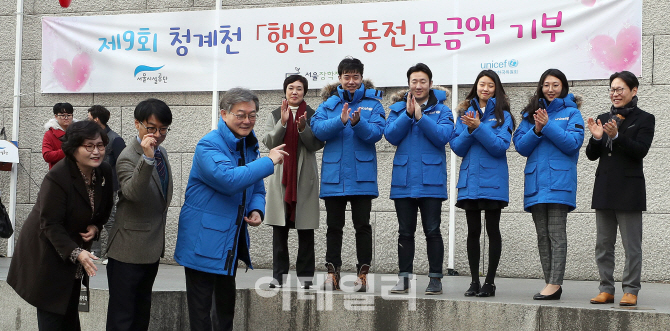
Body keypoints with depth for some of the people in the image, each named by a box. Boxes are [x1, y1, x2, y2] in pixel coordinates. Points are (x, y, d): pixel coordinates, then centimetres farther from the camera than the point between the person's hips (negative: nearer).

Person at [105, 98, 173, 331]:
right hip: (129, 250, -9)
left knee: (142, 310, 20)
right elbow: (132, 192, -38)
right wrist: (147, 159, -47)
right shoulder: (128, 158, -19)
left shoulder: (161, 152, 7)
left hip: (153, 247, 9)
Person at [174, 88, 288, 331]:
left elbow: (257, 189, 16)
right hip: (204, 241, -8)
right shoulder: (209, 146, -17)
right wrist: (269, 162, -26)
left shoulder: (250, 146, 9)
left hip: (233, 240, 8)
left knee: (227, 305, 20)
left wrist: (256, 211, -6)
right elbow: (228, 179, -33)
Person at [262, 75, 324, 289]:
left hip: (305, 177, -1)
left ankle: (305, 275, 5)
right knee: (280, 229, 1)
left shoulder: (313, 115, 7)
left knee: (305, 230, -1)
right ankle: (279, 275, 5)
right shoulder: (274, 115, 12)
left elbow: (317, 145, -2)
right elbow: (269, 143, 0)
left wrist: (303, 127, -18)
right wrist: (283, 122, -13)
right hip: (280, 177, 1)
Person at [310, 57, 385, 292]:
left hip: (362, 176, -2)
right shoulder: (329, 103, 8)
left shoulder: (373, 103, 4)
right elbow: (318, 129, -8)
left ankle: (363, 273, 8)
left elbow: (376, 132, -10)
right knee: (334, 226, 8)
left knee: (362, 226, 2)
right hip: (333, 174, 2)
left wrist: (358, 123, -28)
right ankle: (332, 272, 13)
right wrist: (340, 121, -24)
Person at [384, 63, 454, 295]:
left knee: (432, 231, 0)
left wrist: (421, 117, -19)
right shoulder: (398, 108, 11)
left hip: (431, 180, -2)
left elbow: (443, 135, -12)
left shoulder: (441, 110, 4)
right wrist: (408, 114, -15)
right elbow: (390, 135, -4)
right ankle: (403, 278, 14)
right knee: (405, 232, 8)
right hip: (404, 179, 3)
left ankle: (435, 278, 6)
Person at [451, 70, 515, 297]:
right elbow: (457, 147, 5)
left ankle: (490, 281, 6)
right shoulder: (465, 112, 11)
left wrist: (479, 128, -20)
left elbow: (501, 146, -12)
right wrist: (469, 130, -12)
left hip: (493, 181, -3)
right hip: (470, 180, 3)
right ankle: (474, 281, 13)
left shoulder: (502, 114, 1)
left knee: (492, 230, 1)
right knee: (473, 231, 6)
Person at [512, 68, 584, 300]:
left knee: (556, 233, -10)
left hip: (559, 180, -5)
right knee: (542, 235, 7)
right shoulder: (531, 113, 16)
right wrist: (536, 130, -10)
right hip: (536, 181, 5)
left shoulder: (571, 112, 4)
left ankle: (554, 284, -12)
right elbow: (520, 146, 7)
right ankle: (551, 285, 12)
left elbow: (574, 143, -9)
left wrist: (548, 126, -15)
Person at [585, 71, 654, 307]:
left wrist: (616, 136, -25)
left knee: (631, 245, -2)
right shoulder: (603, 119, 13)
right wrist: (596, 138, -11)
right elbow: (591, 155, 9)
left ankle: (631, 290, 4)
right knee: (603, 244, 8)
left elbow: (640, 151, -14)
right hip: (604, 188, 5)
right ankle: (606, 289, 15)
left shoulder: (644, 119, -1)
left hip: (629, 189, -5)